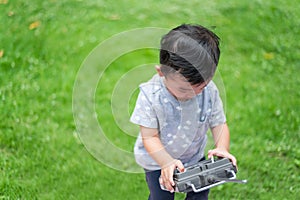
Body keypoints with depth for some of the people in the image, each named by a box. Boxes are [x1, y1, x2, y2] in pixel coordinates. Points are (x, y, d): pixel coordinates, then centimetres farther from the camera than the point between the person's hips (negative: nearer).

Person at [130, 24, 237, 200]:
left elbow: (219, 124, -10)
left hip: (194, 156, 3)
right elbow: (149, 137, -25)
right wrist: (166, 162, -39)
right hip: (157, 160, -3)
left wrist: (222, 148, -30)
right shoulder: (150, 95, -31)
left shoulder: (210, 91, -23)